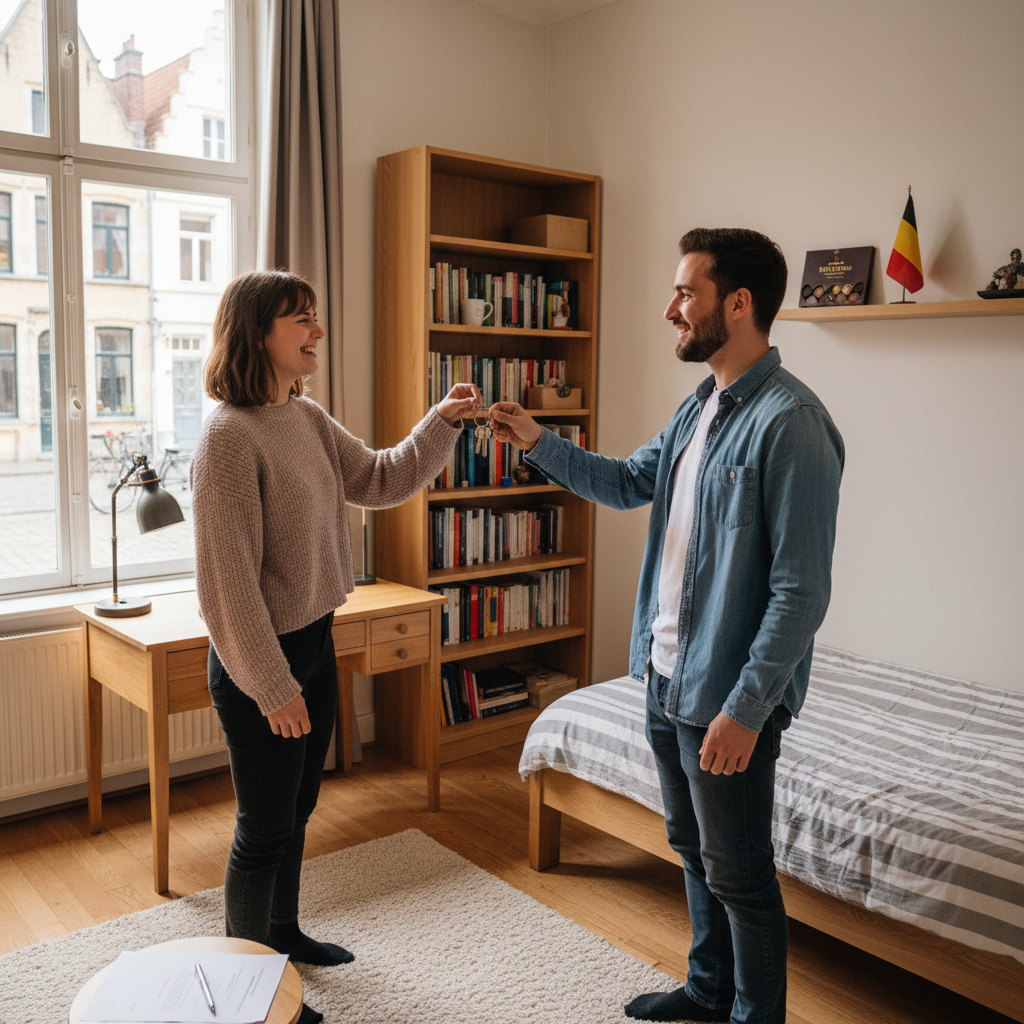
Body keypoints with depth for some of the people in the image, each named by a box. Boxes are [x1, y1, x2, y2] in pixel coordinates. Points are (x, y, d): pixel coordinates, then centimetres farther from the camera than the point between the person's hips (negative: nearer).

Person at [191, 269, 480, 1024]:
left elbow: (379, 481, 12)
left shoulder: (307, 418, 4)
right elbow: (228, 577, -22)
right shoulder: (229, 435, -22)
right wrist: (273, 687, -19)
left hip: (314, 643, 8)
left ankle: (283, 933, 45)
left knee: (297, 810, 23)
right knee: (265, 830, 8)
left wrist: (442, 423, -2)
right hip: (260, 659, -8)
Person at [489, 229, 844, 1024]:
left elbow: (800, 591, -23)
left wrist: (746, 708, -22)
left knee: (738, 871, 9)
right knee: (694, 847, 24)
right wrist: (538, 443, 10)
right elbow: (628, 483, 21)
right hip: (668, 675, 9)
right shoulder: (700, 408, 7)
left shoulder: (790, 422, -21)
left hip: (728, 694, -9)